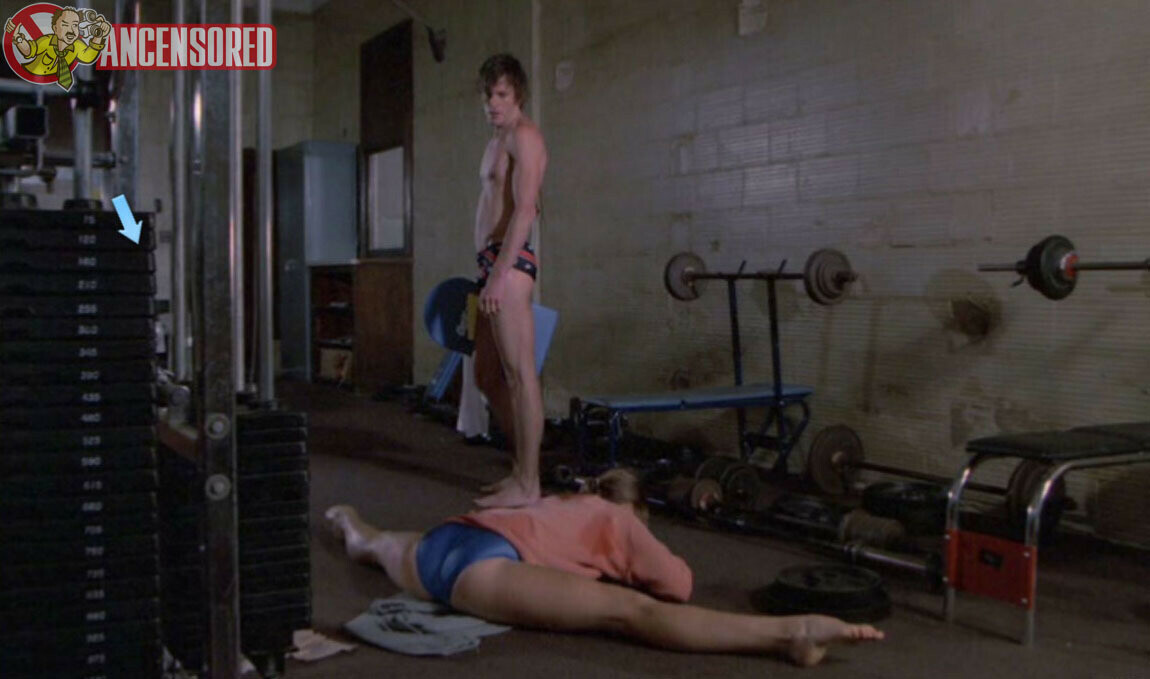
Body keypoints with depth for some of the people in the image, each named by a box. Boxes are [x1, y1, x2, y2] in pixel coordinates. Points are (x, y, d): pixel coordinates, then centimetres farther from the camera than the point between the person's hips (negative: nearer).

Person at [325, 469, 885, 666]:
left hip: (433, 547, 8)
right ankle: (789, 633, -36)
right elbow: (679, 585, 7)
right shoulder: (619, 519, 14)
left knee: (386, 544, 43)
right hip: (480, 563, -8)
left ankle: (357, 533, 77)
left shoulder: (564, 504, 32)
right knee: (629, 611, -22)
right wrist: (631, 571, 26)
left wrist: (601, 567, 42)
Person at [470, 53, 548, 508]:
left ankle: (527, 486, -5)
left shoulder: (523, 135, -7)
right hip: (491, 261, 10)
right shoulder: (497, 141, 24)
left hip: (509, 262, -10)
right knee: (488, 376, 13)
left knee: (520, 374, -8)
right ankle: (522, 467, 22)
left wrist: (501, 273, -23)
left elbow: (525, 210, -17)